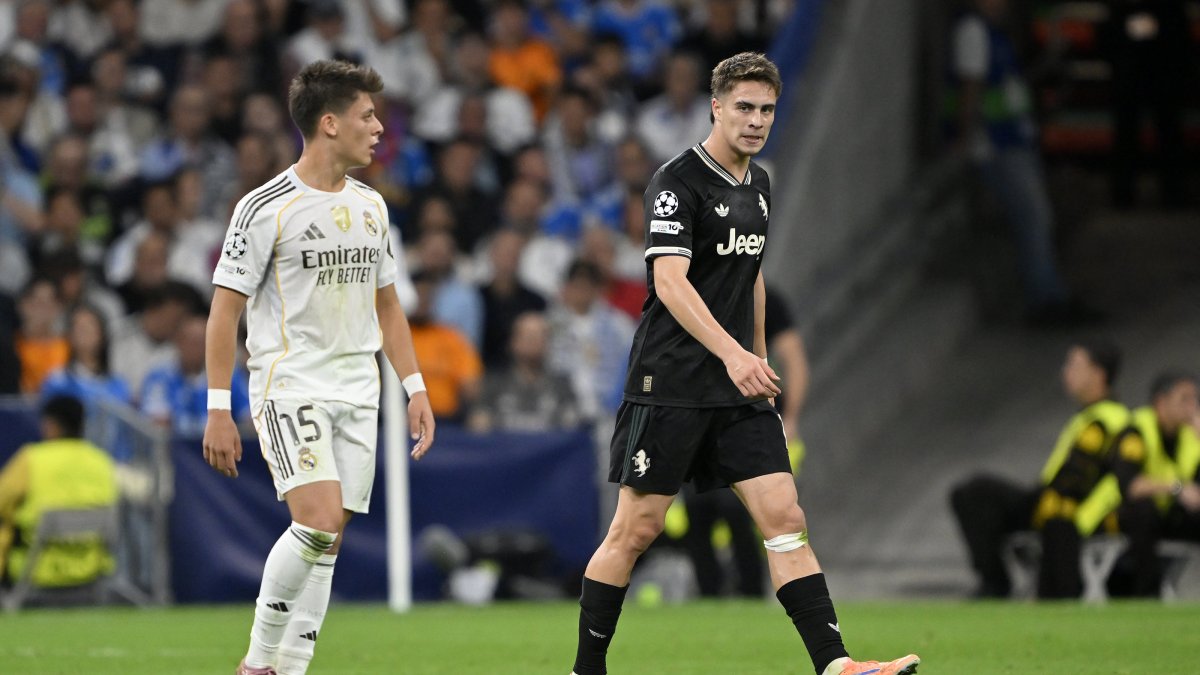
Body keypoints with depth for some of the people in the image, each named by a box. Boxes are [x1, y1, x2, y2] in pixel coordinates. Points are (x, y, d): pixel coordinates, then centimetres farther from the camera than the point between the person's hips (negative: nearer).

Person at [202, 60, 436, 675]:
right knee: (319, 523, -20)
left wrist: (414, 388, 15)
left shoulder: (369, 206, 13)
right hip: (288, 387, -6)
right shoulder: (266, 208, -8)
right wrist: (218, 409, -11)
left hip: (356, 393, 6)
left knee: (327, 542, 2)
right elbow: (225, 309, -7)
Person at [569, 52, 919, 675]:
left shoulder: (758, 185, 13)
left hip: (739, 389, 7)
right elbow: (670, 281, -24)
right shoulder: (678, 183, -12)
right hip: (670, 384, -7)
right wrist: (732, 353, -34)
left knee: (785, 518, -5)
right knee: (636, 529, -1)